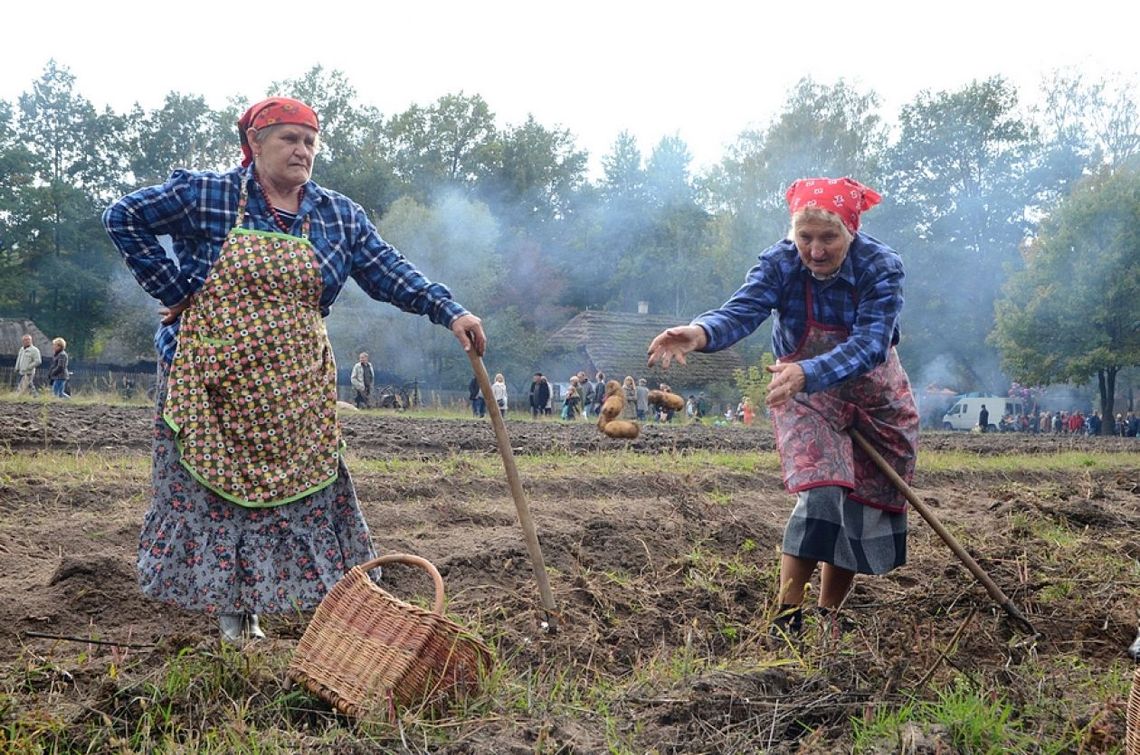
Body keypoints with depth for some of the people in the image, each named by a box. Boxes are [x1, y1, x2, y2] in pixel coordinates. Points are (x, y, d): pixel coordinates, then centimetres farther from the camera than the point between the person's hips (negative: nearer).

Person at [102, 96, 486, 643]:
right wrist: (171, 290, -4)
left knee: (307, 494, 4)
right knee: (215, 491, 1)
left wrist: (450, 312, -11)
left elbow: (389, 273, 3)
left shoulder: (339, 216, 6)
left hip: (296, 391, 3)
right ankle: (231, 608, 11)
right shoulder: (206, 196, -4)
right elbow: (123, 218, 1)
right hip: (213, 383, -3)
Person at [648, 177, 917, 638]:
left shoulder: (882, 268, -25)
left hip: (875, 399, 2)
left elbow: (869, 343, -39)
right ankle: (786, 616, -20)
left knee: (862, 508, 7)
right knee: (821, 493, -23)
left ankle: (828, 616, 24)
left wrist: (808, 372, -57)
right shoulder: (780, 263, -22)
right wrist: (700, 333, -62)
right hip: (805, 396, -1)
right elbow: (742, 310, -38)